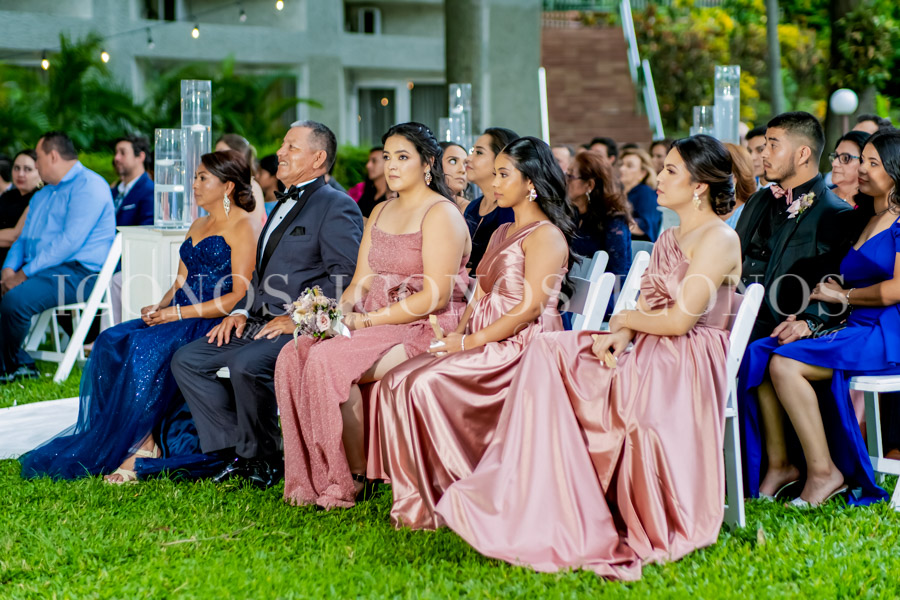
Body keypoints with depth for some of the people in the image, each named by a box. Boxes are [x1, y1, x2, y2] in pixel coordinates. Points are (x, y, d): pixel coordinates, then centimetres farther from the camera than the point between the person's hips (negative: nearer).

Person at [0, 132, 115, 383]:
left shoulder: (88, 186, -8)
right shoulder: (42, 195, 24)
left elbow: (70, 241, -18)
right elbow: (23, 239, 24)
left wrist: (25, 273, -19)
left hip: (78, 272, -10)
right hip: (41, 269, 10)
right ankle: (20, 363, -8)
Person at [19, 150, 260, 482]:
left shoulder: (244, 227, -5)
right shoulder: (198, 225, 24)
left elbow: (241, 296, -13)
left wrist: (179, 313, -17)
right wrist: (160, 307, 0)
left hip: (215, 323, -8)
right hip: (179, 317, 8)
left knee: (145, 349, -31)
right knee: (110, 343, -15)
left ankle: (141, 444, -24)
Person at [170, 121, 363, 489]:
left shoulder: (337, 206, -7)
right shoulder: (284, 205, 24)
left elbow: (345, 278, -17)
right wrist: (241, 311, 10)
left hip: (299, 329, -9)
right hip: (261, 322, 10)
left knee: (246, 365, -33)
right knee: (186, 360, -2)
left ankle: (262, 459, -11)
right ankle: (238, 451, -1)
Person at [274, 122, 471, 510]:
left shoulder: (441, 214, -7)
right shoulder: (380, 213, 20)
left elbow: (436, 296, -16)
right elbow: (361, 282, 16)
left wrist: (367, 321, -16)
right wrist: (339, 312, -7)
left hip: (425, 331, -8)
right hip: (377, 327, 8)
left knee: (329, 359, -29)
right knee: (294, 355, -17)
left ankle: (354, 479, -16)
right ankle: (309, 478, -16)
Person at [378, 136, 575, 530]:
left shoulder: (545, 236, -6)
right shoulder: (502, 232, 22)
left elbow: (530, 309, -15)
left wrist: (470, 342, -15)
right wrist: (455, 335, -1)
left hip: (521, 349, -9)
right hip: (485, 345, 9)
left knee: (427, 384, -28)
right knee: (397, 381, -14)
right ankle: (418, 499, -15)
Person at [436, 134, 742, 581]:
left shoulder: (718, 239, -8)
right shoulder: (668, 238, 21)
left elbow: (680, 319, -16)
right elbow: (646, 308, 14)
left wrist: (624, 320, 0)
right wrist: (621, 337, -7)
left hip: (686, 364, -9)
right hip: (648, 354, 9)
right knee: (549, 351, -13)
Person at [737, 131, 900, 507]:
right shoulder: (865, 221, 22)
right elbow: (844, 285, 21)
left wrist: (843, 296, -3)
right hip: (853, 329, 8)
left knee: (786, 364, -26)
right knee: (759, 354, -11)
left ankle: (824, 472, -18)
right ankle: (778, 465, -10)